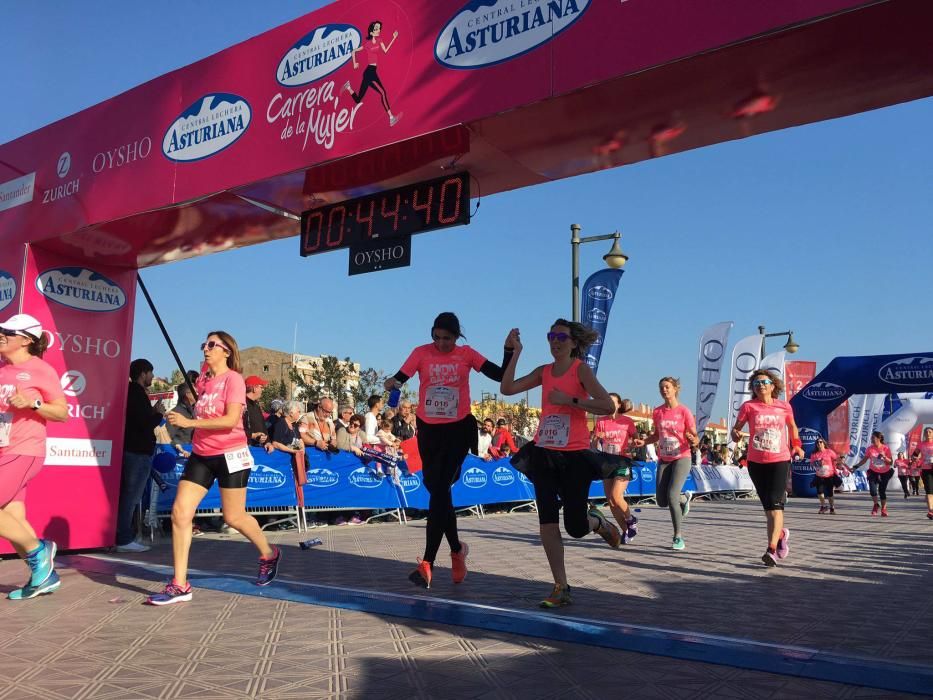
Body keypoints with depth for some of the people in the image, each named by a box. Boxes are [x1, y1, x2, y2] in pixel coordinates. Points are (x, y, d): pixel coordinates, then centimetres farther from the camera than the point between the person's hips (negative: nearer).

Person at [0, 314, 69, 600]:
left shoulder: (41, 370, -7)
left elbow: (63, 413, -7)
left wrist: (32, 403, -21)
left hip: (23, 453, -7)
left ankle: (38, 550, 6)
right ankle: (45, 575, 18)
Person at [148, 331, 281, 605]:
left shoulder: (233, 379, -11)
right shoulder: (203, 379, 12)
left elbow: (231, 419, -23)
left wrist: (189, 422, -26)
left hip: (230, 455, -7)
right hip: (201, 455, 7)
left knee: (234, 517, 3)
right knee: (180, 512, -6)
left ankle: (269, 555, 30)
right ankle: (179, 585, 1)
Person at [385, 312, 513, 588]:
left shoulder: (466, 354, 0)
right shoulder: (421, 353, -1)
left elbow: (501, 376, -4)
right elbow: (399, 379, -12)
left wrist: (509, 349, -15)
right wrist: (392, 384, -34)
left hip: (458, 430, -2)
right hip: (428, 429, 3)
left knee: (439, 491, -11)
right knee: (437, 489, 12)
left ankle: (427, 563, -9)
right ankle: (456, 549, 33)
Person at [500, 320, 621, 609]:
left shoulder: (581, 369, -6)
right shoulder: (544, 371, 9)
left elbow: (607, 406, -17)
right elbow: (507, 388, 2)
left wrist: (570, 400, -20)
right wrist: (514, 352, 0)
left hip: (574, 456, -5)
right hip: (544, 454, 5)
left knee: (575, 528, 0)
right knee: (547, 522, 0)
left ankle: (598, 522, 36)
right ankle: (561, 588, 11)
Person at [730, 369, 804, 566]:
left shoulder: (784, 407, 2)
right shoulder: (748, 406, -3)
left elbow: (792, 426, 21)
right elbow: (736, 428, -2)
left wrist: (796, 445, 18)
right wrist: (735, 434, -23)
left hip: (780, 461, -1)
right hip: (756, 462, 1)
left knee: (775, 504, -14)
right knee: (768, 506, 14)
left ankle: (772, 550, -16)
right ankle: (781, 533, 41)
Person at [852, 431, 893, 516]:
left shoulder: (886, 448, -13)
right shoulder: (870, 448, -9)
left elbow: (891, 462, -10)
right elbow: (864, 459, 1)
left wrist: (884, 457, -27)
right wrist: (856, 466, -8)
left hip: (884, 473, -1)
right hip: (873, 472, 1)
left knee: (882, 491, 1)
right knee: (872, 489, -12)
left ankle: (884, 509, 23)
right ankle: (875, 505, 15)